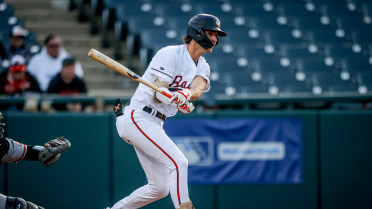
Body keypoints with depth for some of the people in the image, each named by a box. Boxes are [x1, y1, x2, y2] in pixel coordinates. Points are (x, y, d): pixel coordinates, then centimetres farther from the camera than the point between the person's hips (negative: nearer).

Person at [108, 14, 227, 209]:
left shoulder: (202, 66, 11)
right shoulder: (170, 54, -12)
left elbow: (197, 89, -12)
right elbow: (158, 94, -20)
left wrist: (186, 94, -35)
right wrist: (177, 100, -41)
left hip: (155, 124, 9)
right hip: (137, 118, -9)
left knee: (159, 188, 10)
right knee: (178, 162, -22)